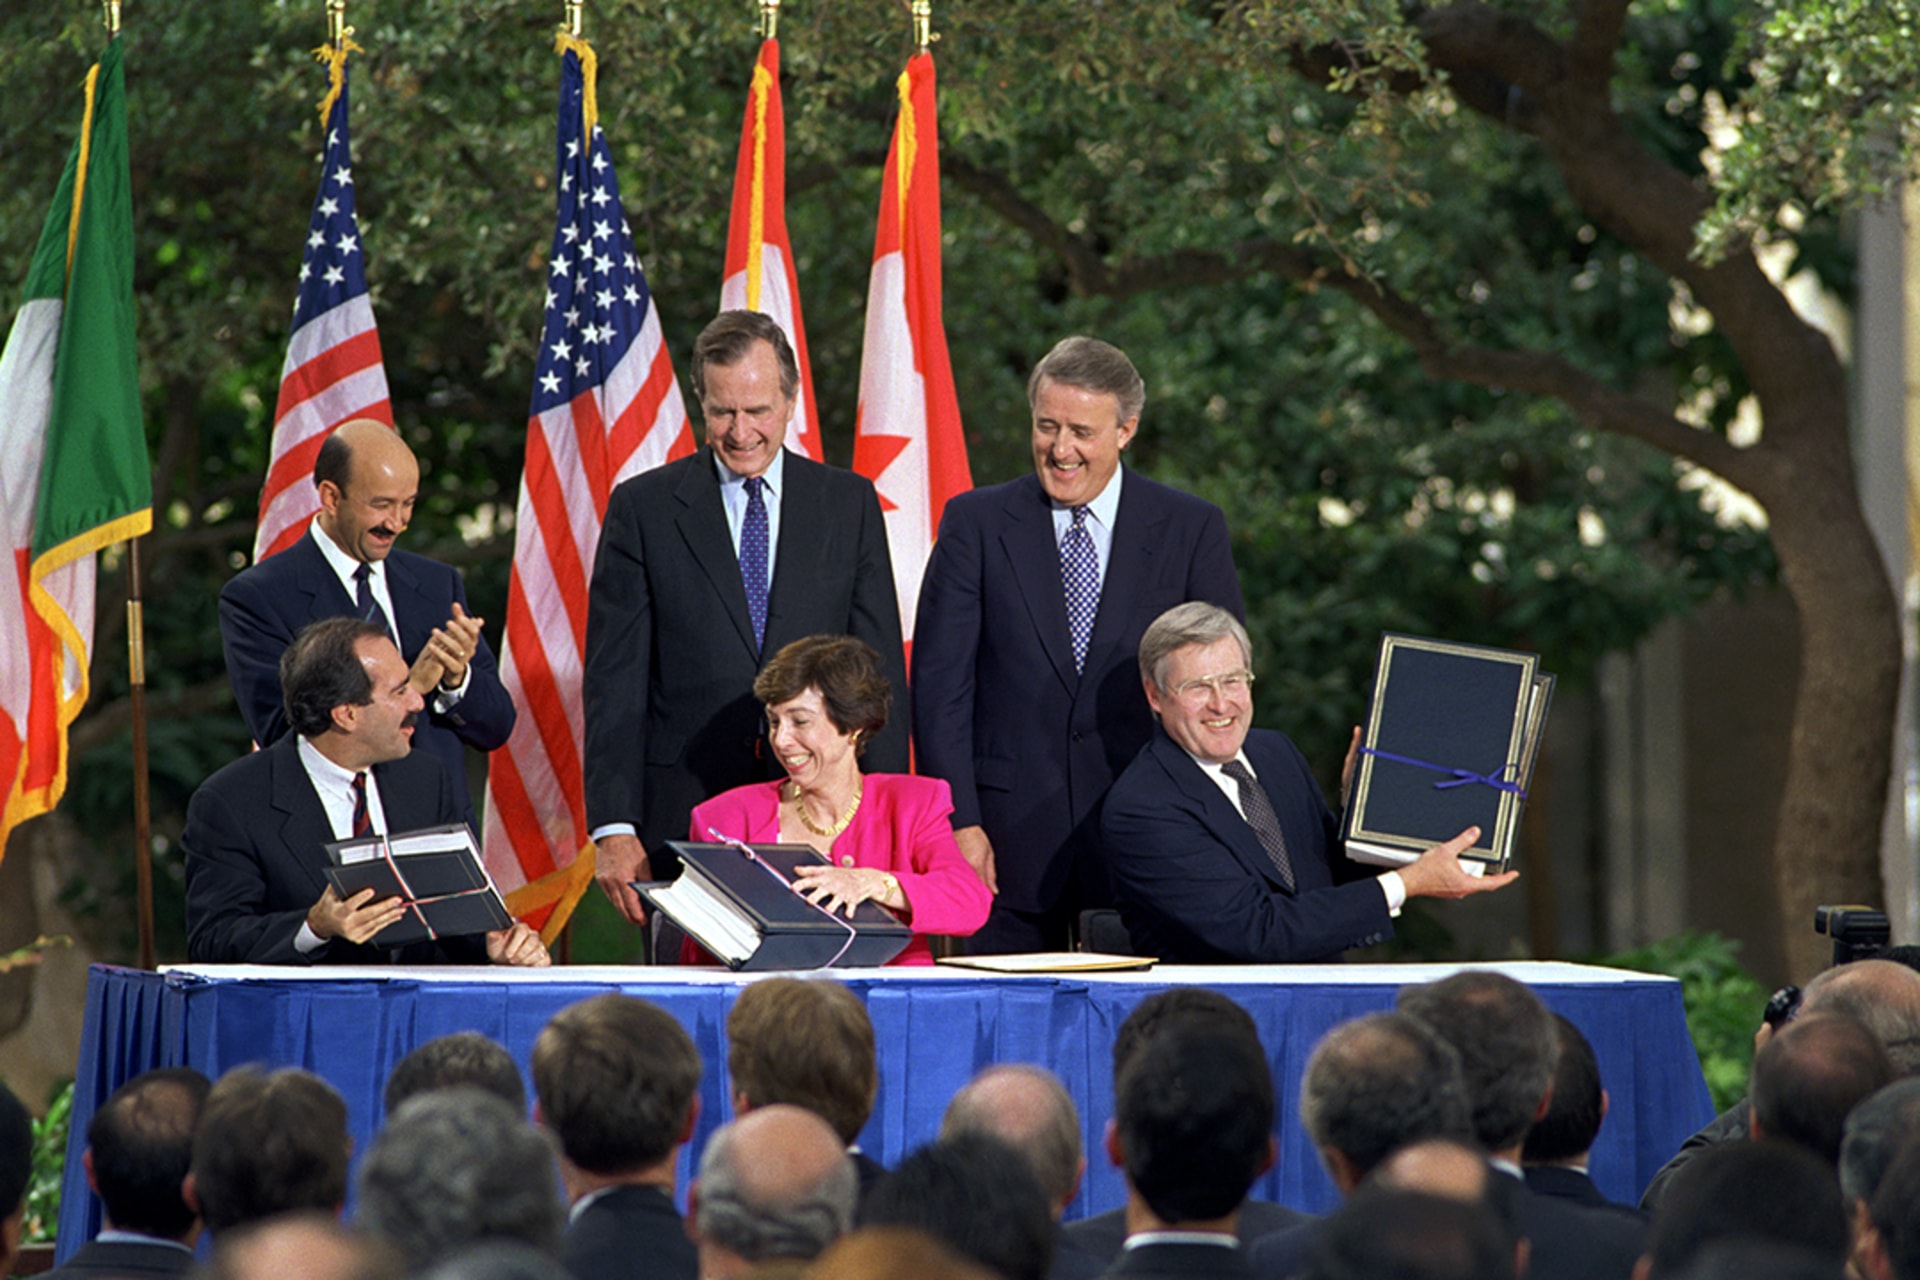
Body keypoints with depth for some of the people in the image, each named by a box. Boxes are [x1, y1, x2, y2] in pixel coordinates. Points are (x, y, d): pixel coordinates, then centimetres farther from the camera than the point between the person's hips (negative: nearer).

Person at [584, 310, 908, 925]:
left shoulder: (850, 504, 10)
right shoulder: (642, 507, 4)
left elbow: (881, 669, 8)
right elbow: (614, 681, 1)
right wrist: (614, 828, -8)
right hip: (684, 819, -1)